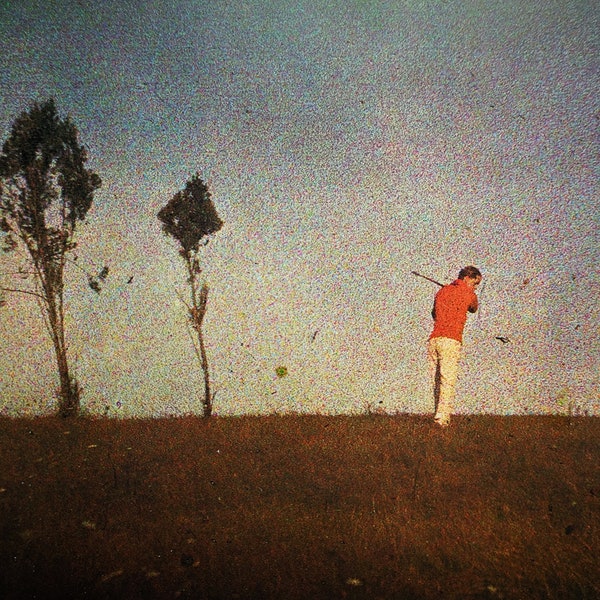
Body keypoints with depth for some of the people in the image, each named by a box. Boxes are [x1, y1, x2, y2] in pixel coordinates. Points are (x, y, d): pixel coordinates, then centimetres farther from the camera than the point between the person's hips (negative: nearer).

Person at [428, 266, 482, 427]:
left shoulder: (442, 291, 19)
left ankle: (439, 415, 11)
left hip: (433, 339, 6)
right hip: (451, 341, -6)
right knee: (448, 380, -8)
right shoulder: (469, 294, 3)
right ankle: (442, 417, -15)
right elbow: (474, 309, 25)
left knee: (436, 381, 9)